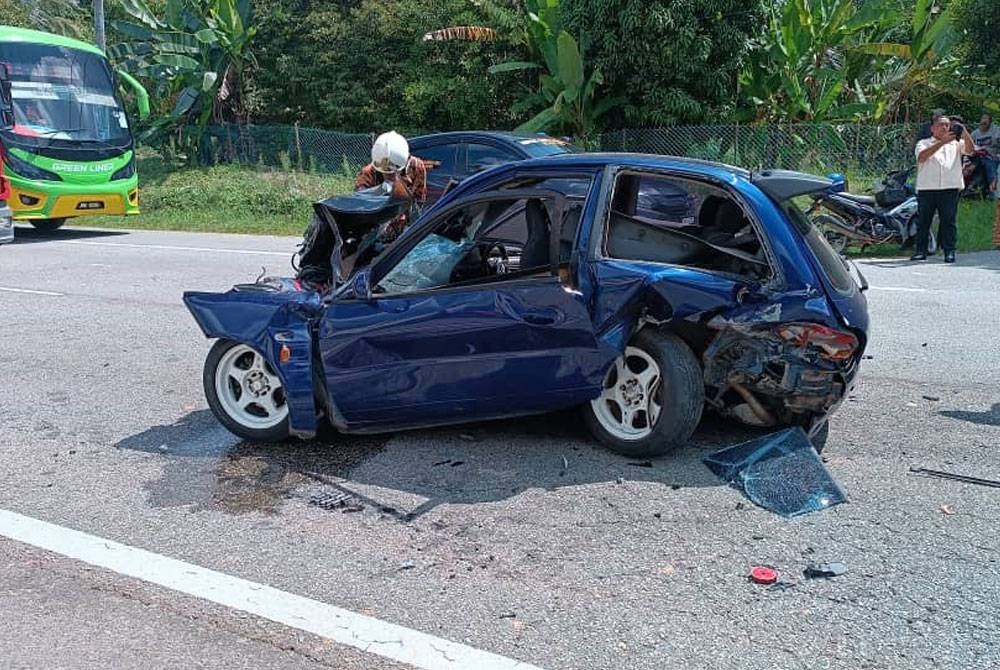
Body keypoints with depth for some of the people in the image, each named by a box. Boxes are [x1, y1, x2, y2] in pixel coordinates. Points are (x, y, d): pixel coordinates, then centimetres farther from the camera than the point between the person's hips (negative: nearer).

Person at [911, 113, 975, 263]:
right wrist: (942, 142, -18)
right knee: (923, 220, 1)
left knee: (948, 221, -1)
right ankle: (920, 251, 6)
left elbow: (970, 150, 1)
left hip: (950, 188, 1)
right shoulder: (924, 143, 12)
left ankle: (949, 251, 2)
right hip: (927, 188, -1)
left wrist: (964, 132, -13)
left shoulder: (956, 143, 19)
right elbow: (922, 157, -9)